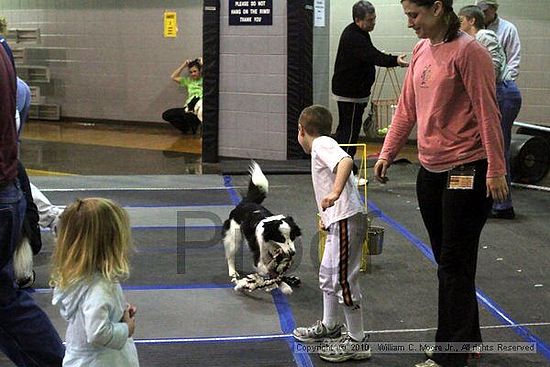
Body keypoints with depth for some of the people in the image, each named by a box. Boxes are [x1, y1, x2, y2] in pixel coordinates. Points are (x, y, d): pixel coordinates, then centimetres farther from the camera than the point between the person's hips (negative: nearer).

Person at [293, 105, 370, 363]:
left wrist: (335, 192, -40)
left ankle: (357, 342, 1)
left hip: (347, 220, -11)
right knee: (327, 274, 23)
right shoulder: (324, 145, 22)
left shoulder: (321, 143, -8)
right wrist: (326, 216, 37)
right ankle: (328, 327, 39)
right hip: (338, 222, 11)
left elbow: (346, 161, -28)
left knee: (344, 279, -6)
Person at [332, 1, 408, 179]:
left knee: (344, 128, 18)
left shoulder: (358, 34, 12)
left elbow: (371, 56, 20)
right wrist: (395, 61, -44)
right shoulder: (352, 37, -23)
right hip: (350, 94, -11)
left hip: (353, 90, 11)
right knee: (350, 131, -8)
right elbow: (373, 56, -34)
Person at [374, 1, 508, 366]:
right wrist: (387, 153, 13)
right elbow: (407, 108, 15)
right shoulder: (421, 50, 9)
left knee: (454, 265, -2)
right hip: (430, 170, 8)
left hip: (466, 172, -8)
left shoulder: (469, 51, -15)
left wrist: (496, 170, -17)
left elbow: (488, 114, -16)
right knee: (447, 261, 16)